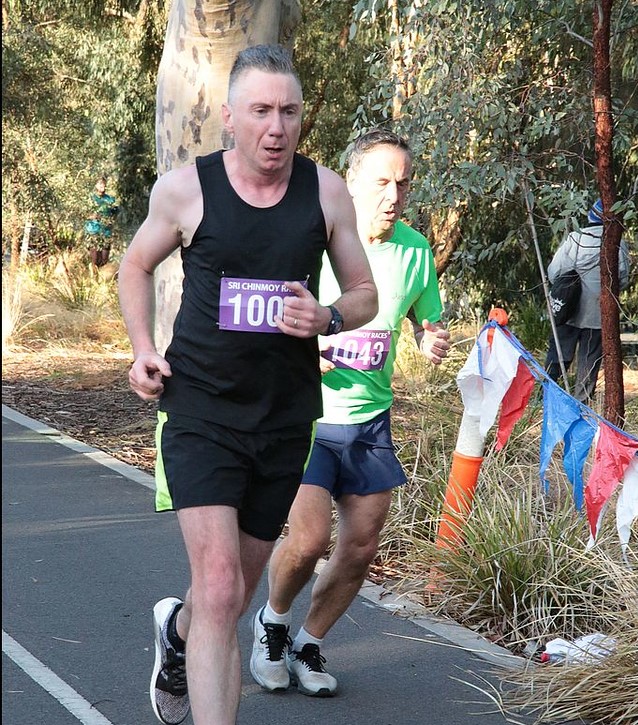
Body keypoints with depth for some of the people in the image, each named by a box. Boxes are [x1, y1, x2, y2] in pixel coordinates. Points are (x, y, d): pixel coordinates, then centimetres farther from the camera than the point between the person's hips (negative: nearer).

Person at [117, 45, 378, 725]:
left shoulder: (326, 191, -1)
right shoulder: (185, 188, -6)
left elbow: (365, 293, 9)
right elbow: (135, 265, 12)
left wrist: (327, 318, -13)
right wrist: (142, 349, -3)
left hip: (286, 417, 3)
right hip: (200, 409, -3)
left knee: (237, 592, 19)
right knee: (220, 588, -20)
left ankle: (177, 630, 53)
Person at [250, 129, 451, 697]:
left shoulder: (415, 250, 0)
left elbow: (430, 323, 15)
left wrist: (434, 344, -9)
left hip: (370, 420, 5)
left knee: (361, 547, 5)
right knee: (309, 538, -16)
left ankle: (309, 644, 28)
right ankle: (272, 622, 16)